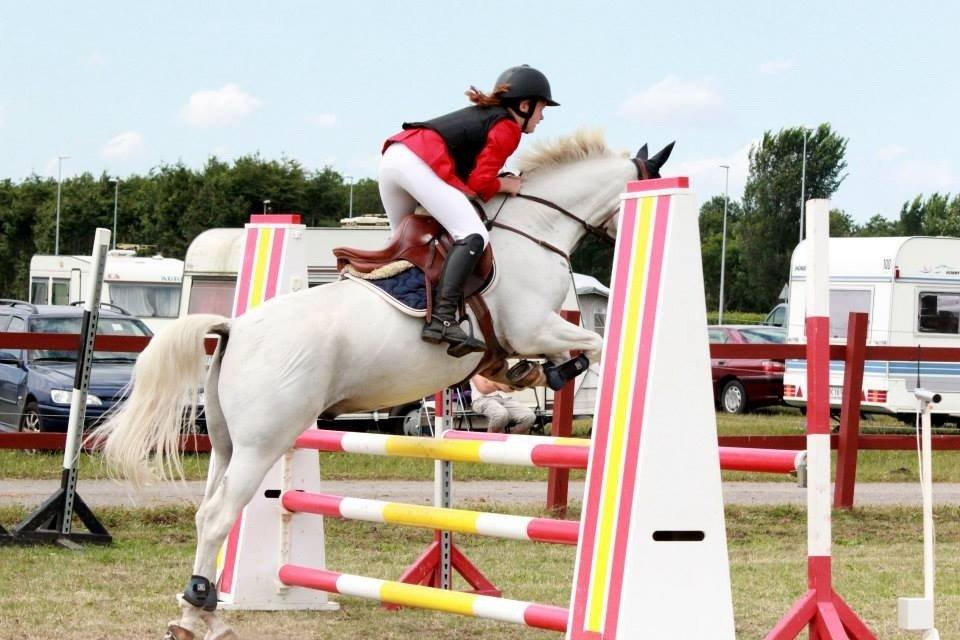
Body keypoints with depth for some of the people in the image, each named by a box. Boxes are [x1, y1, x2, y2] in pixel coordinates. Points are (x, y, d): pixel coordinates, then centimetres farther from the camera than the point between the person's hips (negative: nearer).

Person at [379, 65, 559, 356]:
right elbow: (479, 183, -6)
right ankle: (443, 319, -34)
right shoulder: (507, 128, 3)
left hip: (392, 156, 10)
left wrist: (500, 182, 21)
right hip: (420, 163, -10)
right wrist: (506, 185, 11)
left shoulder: (483, 115, 30)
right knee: (473, 236, -18)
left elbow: (468, 170, 25)